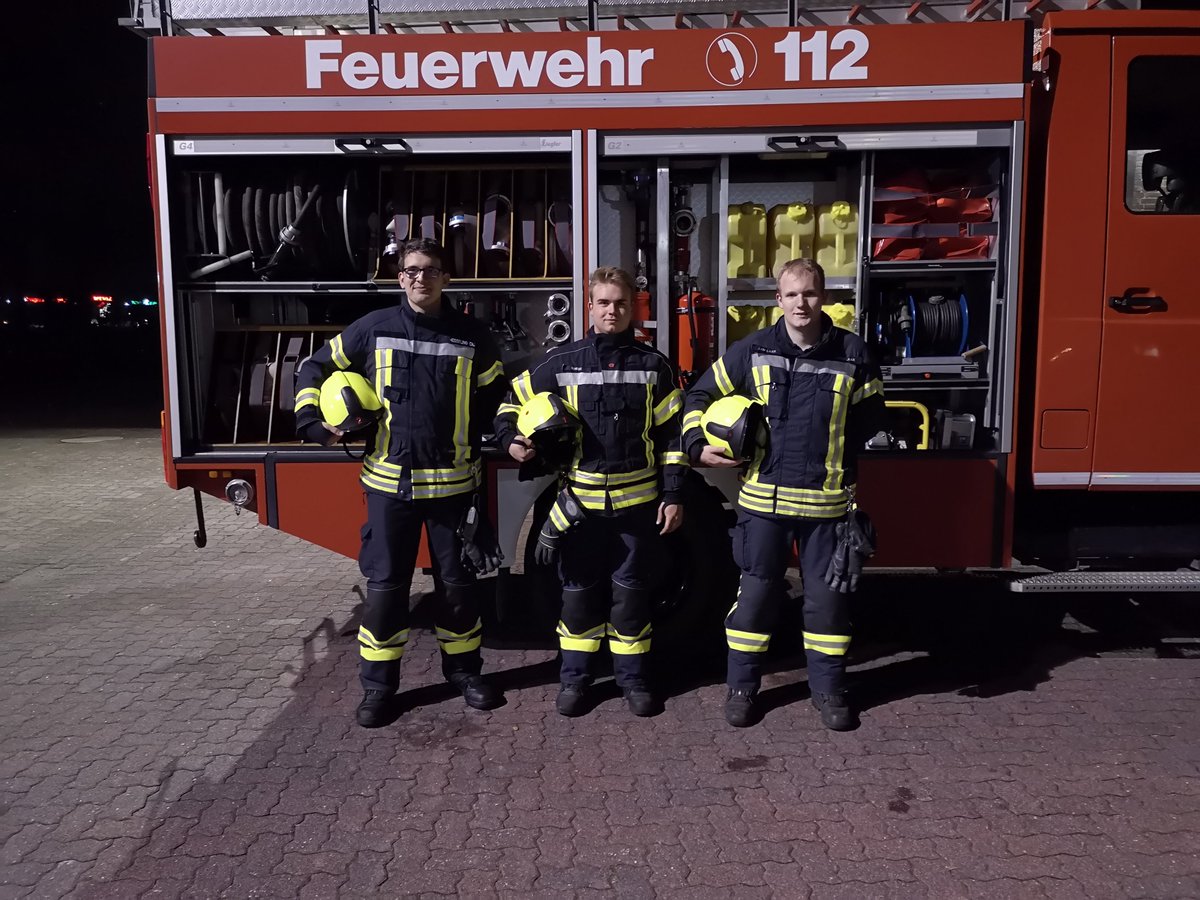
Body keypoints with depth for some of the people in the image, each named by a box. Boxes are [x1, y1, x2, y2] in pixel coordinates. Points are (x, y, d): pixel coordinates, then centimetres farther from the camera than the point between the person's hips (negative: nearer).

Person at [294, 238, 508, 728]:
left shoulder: (472, 335, 1)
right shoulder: (373, 329, 0)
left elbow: (498, 391, 16)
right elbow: (314, 368, 10)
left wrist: (490, 437, 4)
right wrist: (312, 421, -1)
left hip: (453, 481, 1)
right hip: (389, 481, -1)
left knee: (459, 580, 11)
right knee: (385, 583, 4)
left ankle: (464, 669, 29)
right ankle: (378, 684, 19)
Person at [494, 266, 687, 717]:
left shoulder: (653, 365, 2)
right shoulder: (563, 362, 0)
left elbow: (671, 433, 3)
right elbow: (513, 398, 10)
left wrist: (673, 495, -1)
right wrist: (511, 440, -8)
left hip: (638, 501, 0)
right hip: (580, 501, 0)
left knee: (631, 591, 9)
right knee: (579, 591, 10)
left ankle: (632, 677, 24)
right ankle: (574, 677, 24)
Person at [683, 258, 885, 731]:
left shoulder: (852, 352, -1)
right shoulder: (753, 350, -1)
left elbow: (870, 412, 11)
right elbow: (701, 394, 8)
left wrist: (836, 452, 1)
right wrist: (698, 444, -5)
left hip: (826, 498, 1)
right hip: (764, 497, 0)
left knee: (827, 594, 10)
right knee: (756, 591, 7)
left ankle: (829, 688, 27)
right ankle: (742, 686, 23)